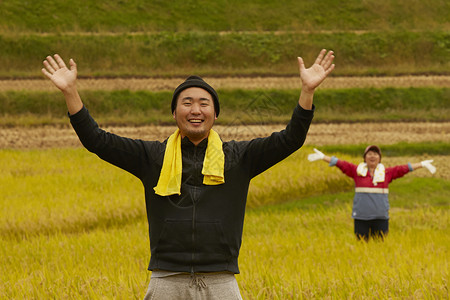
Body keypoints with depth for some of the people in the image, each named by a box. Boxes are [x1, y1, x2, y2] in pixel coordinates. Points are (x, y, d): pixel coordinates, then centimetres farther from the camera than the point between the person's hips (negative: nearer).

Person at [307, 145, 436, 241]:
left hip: (380, 217, 0)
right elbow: (340, 164, 2)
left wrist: (422, 164, 3)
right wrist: (322, 157, -3)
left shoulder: (386, 173, 7)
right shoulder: (357, 171, 5)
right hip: (361, 218, 0)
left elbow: (404, 168, 6)